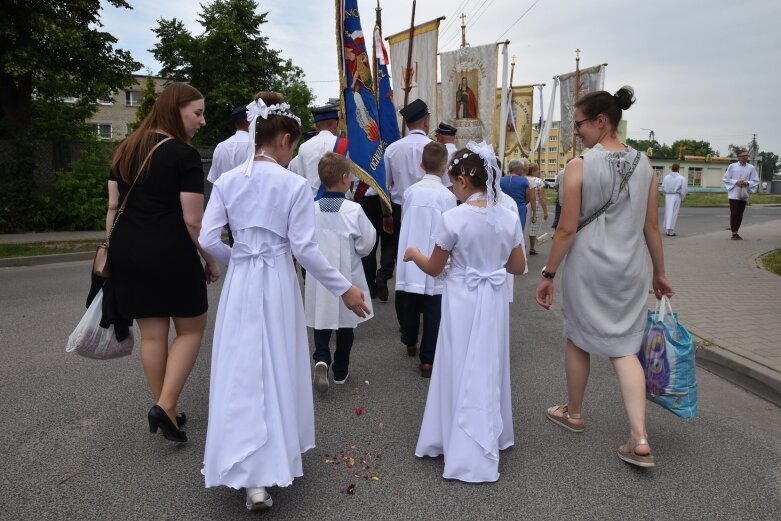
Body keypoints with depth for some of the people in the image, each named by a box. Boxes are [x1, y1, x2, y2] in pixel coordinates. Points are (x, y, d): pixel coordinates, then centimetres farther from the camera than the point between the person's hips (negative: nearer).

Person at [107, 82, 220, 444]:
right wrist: (211, 260, -2)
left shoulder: (125, 149, 11)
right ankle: (165, 407, 0)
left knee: (152, 334, 14)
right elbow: (193, 220, -14)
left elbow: (113, 206, 12)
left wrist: (113, 252, 17)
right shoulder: (185, 155, -11)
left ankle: (164, 409, 24)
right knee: (191, 329, 10)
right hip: (171, 253, -6)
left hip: (128, 252, 7)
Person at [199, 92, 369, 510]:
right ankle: (270, 464, 26)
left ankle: (244, 470, 14)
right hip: (277, 284, -3)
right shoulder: (295, 185, -9)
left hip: (239, 284, 3)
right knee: (276, 372, 12)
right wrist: (344, 288, -6)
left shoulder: (227, 181, 1)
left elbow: (208, 240, -2)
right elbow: (304, 248, -13)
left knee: (239, 373, 11)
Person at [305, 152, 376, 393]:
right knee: (346, 325, 14)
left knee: (321, 320, 16)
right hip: (347, 277, -1)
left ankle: (321, 360, -6)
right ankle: (340, 370, 26)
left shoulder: (311, 209, -10)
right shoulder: (354, 210, -17)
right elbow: (365, 245, -10)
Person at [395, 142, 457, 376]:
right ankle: (427, 359, 9)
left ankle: (410, 342, 41)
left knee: (409, 306, 20)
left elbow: (405, 222, 5)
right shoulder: (447, 196, -12)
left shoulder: (410, 191, -2)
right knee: (433, 312, 5)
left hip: (410, 259, 4)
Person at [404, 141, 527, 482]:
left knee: (461, 372, 9)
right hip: (494, 301, 4)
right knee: (488, 370, 19)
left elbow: (434, 269, -7)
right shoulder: (508, 218, -4)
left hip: (463, 301, -4)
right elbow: (518, 267, 4)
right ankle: (490, 437, 35)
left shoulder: (453, 218, -17)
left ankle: (468, 453, 19)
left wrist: (413, 254, 11)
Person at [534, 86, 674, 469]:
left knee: (579, 340, 15)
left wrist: (548, 273, -5)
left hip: (587, 268, -4)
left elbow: (567, 229, -13)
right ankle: (639, 440, 3)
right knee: (624, 348, 10)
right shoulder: (644, 165, 3)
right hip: (630, 269, 4)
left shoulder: (579, 167, -13)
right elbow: (652, 226, 6)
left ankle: (574, 413, 35)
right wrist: (659, 273, 15)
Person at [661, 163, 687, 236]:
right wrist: (682, 198, 6)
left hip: (668, 196, 3)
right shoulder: (681, 178, -7)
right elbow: (683, 189, -7)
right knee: (674, 213, 2)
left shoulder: (666, 177, 0)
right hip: (676, 196, -2)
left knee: (667, 213, 12)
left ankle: (666, 230, 15)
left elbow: (663, 187, 2)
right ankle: (671, 231, 3)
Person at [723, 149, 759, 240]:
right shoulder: (732, 166, 0)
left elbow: (755, 181, 5)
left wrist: (746, 183, -14)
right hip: (734, 194, -3)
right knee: (734, 213, -6)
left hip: (744, 195, 3)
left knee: (740, 214, 8)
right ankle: (734, 233, 0)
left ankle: (736, 233, 18)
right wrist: (736, 182, -14)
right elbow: (726, 179, 0)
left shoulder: (751, 168, 4)